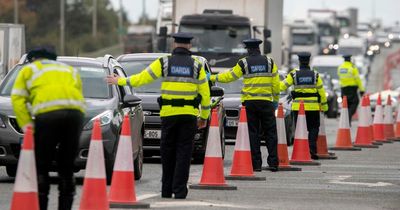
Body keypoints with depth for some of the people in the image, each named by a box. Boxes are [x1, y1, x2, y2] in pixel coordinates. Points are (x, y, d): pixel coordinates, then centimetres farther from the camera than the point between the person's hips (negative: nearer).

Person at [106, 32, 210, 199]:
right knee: (184, 153, 2)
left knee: (168, 152, 10)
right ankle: (179, 191, -4)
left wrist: (120, 81, 20)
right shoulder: (196, 65, 4)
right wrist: (204, 117, 15)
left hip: (168, 113, 0)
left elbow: (140, 78, 5)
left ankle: (166, 191, 14)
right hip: (189, 114, 0)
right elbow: (205, 93, 5)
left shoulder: (164, 62, 1)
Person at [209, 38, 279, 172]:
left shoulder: (244, 63, -1)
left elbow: (230, 76, 7)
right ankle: (273, 163, 1)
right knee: (270, 132, 6)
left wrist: (214, 78, 21)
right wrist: (276, 100, 15)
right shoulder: (269, 62, 5)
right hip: (266, 101, 1)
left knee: (253, 133, 2)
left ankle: (256, 164, -1)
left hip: (249, 102, -1)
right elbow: (276, 83, 6)